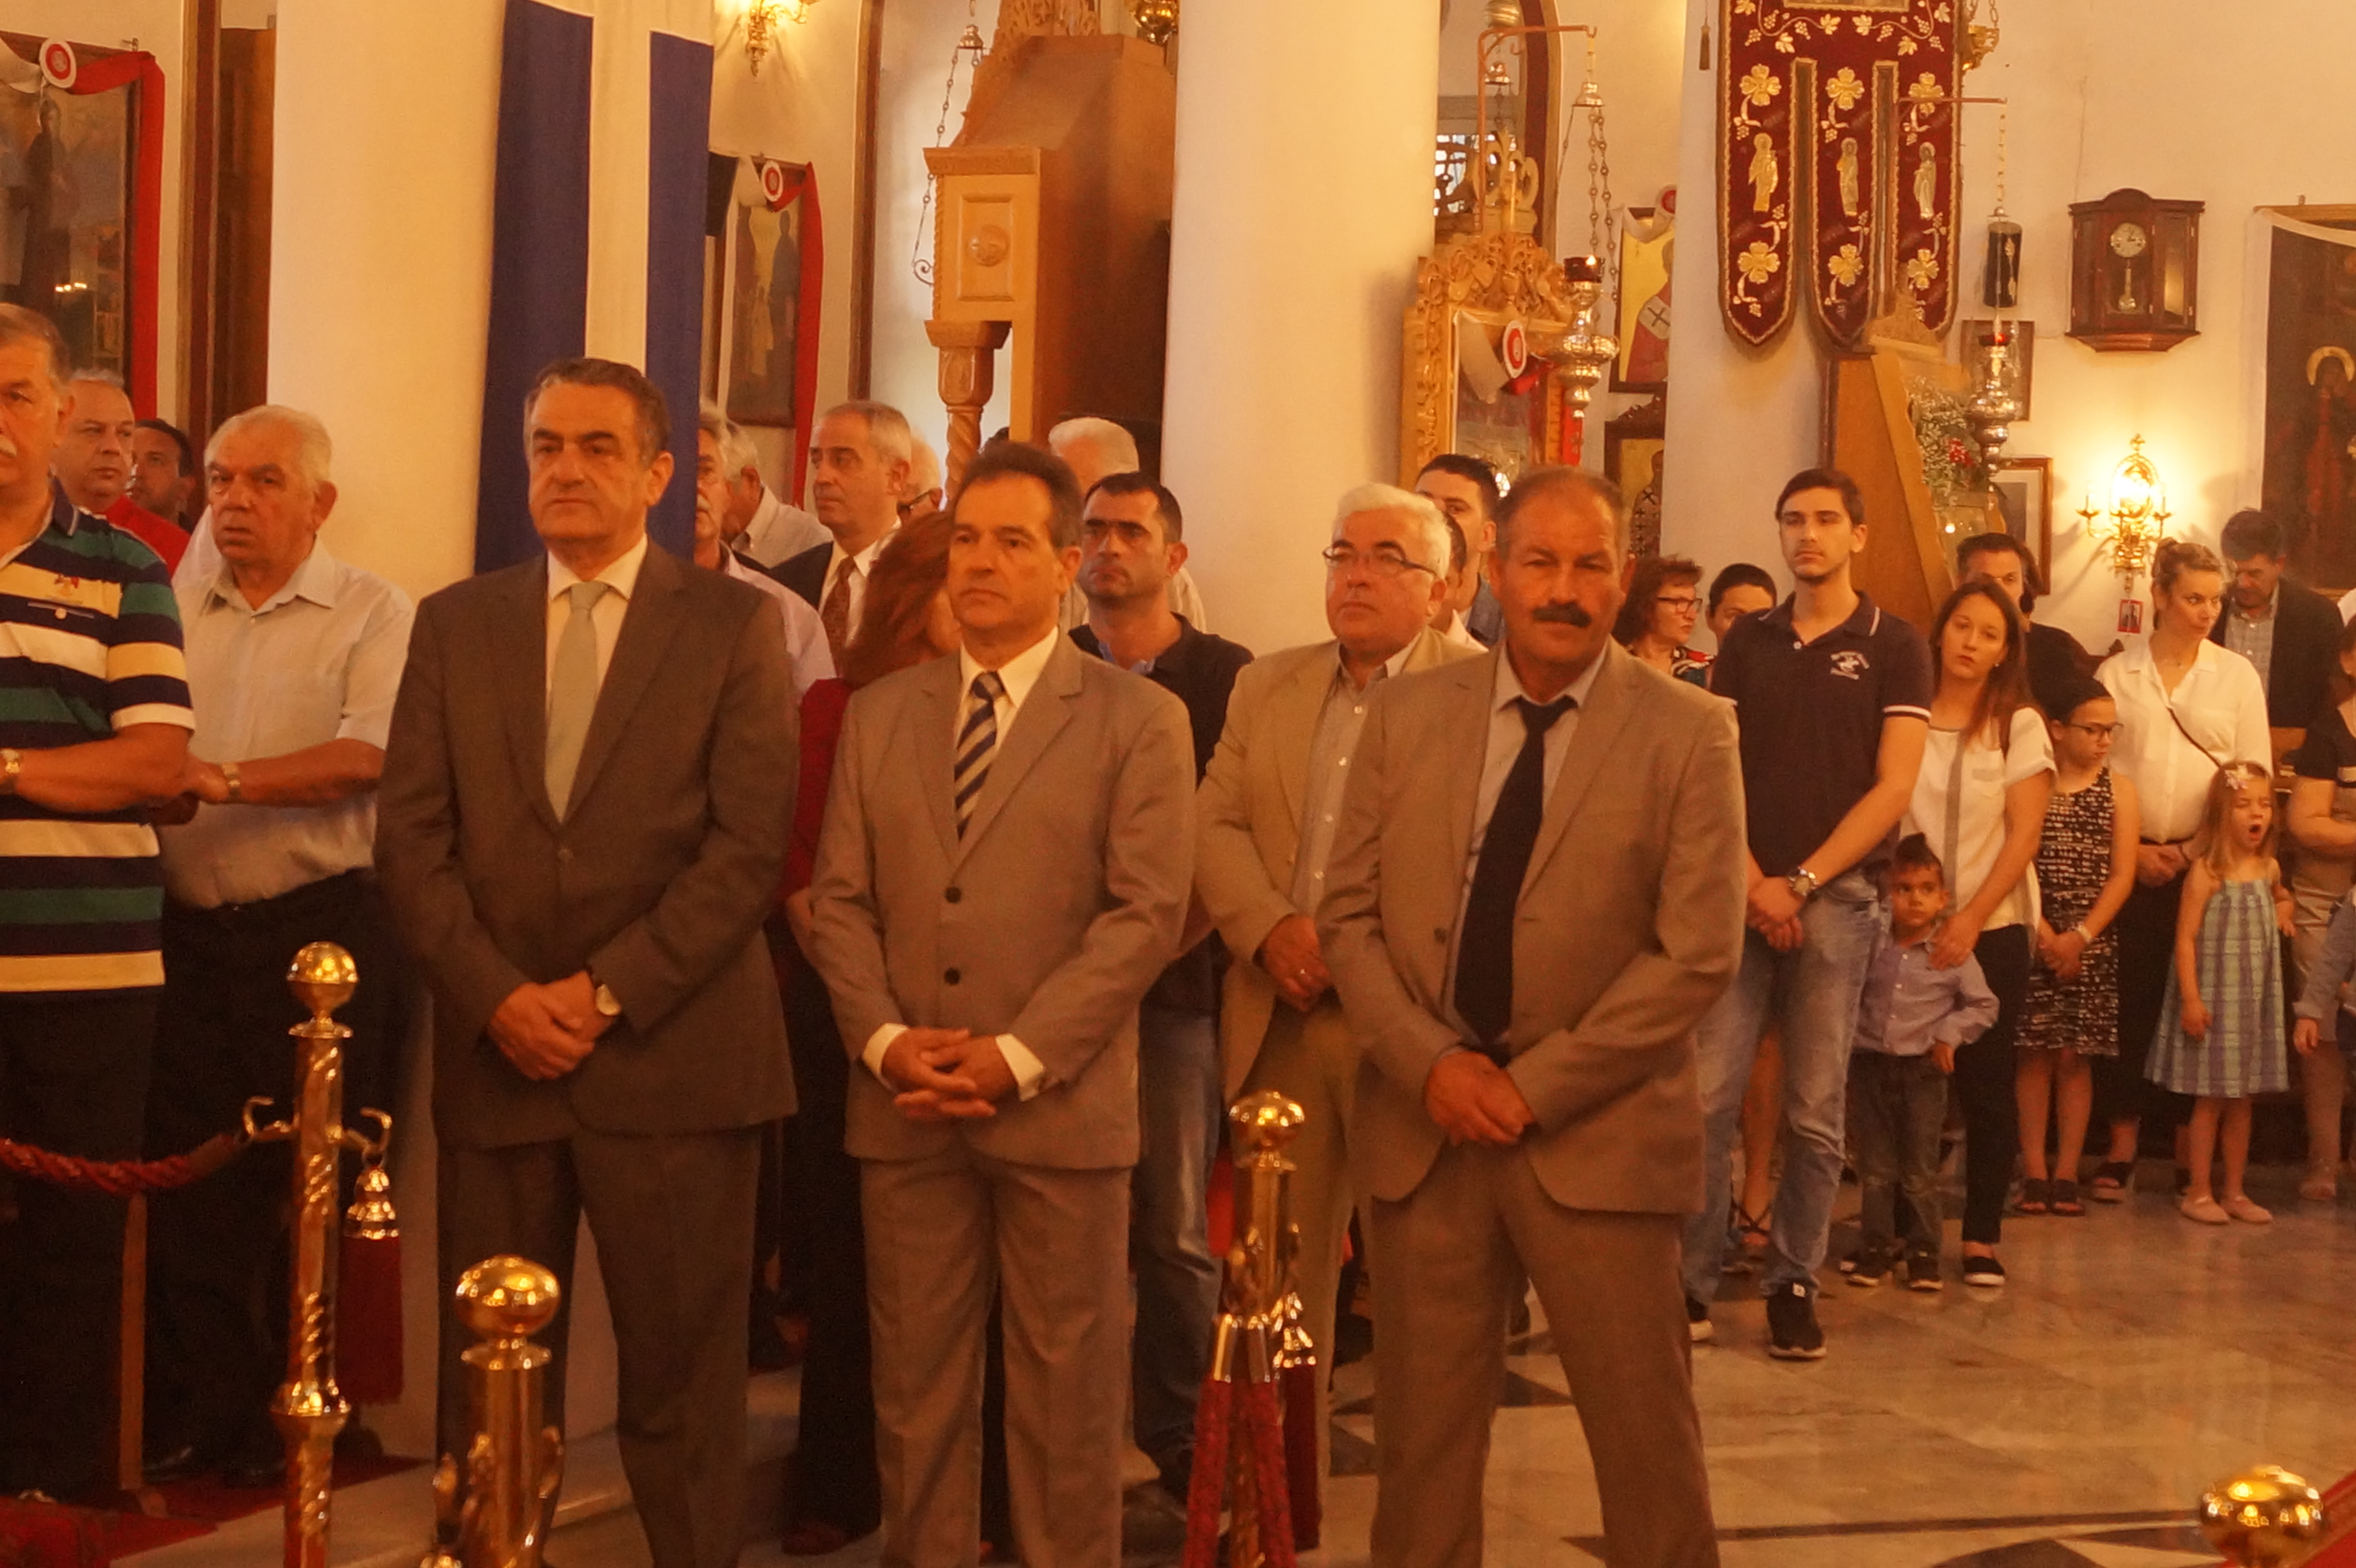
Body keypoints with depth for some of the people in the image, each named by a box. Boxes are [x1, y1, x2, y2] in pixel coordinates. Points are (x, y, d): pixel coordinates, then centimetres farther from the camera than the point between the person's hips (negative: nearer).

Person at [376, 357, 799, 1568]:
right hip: (495, 1054, 3)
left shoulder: (735, 626, 2)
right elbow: (411, 838, 5)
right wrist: (496, 996, -8)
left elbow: (749, 846, -5)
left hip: (673, 1056, -3)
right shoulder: (455, 624, 12)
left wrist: (609, 991, -12)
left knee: (681, 1371, 2)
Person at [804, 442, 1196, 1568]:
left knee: (1065, 1398, 4)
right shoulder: (879, 714, 13)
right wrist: (885, 1040, -8)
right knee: (915, 1389, 9)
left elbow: (1147, 914, -8)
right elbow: (840, 900, 9)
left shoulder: (1140, 721, 1)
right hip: (904, 1107, 3)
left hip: (1062, 1105, -3)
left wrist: (1015, 1056, -15)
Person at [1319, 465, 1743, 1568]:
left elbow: (1698, 954, -9)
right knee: (1422, 1423, 9)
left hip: (1599, 1133, -2)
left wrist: (1537, 1086, -13)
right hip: (1421, 1122, 3)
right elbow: (1350, 914, 4)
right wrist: (1431, 1063, -10)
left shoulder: (1690, 733, -4)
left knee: (1643, 1425, 4)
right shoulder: (1407, 712, 5)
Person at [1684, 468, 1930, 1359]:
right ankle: (1691, 1280, 2)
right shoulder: (1747, 643, 12)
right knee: (1706, 1095, -4)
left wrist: (1804, 881, -9)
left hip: (1838, 897, -2)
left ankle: (1793, 1285, 11)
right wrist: (1754, 881, -7)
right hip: (1742, 892, 2)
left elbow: (1893, 789, -3)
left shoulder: (1893, 647, 4)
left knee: (1815, 1110, 2)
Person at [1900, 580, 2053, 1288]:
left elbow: (2024, 834, -4)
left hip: (1992, 926, -1)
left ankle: (1981, 1237, 7)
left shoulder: (2019, 725, 1)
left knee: (1987, 1083, 0)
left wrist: (1971, 920, -13)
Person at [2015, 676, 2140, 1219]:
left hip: (2092, 941, 1)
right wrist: (2044, 933, -13)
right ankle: (2034, 1174, 3)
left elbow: (2122, 874, 0)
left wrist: (2081, 937, -10)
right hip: (2034, 935, -1)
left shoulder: (2119, 789, 5)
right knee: (2036, 1052, 0)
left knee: (2075, 1056, 2)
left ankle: (2067, 1175, 6)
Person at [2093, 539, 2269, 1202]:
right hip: (2129, 861, 0)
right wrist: (2132, 848, -6)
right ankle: (2121, 1149, 6)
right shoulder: (2117, 675, 5)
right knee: (2128, 1003, -1)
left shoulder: (2237, 676, 6)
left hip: (2208, 866, 0)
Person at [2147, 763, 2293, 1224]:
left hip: (2255, 998, 6)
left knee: (2242, 1100, 11)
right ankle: (2199, 1192, 9)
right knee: (2211, 1099, -1)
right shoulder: (2206, 872, -13)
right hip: (2214, 996, -6)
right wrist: (2191, 999, -20)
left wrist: (2283, 912, 7)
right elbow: (2186, 939, -15)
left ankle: (2234, 1191, 20)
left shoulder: (2269, 869, 6)